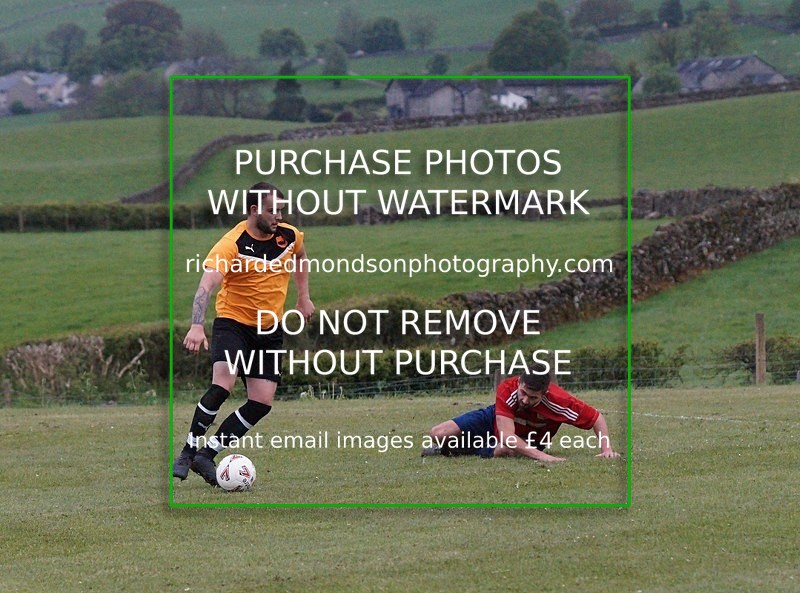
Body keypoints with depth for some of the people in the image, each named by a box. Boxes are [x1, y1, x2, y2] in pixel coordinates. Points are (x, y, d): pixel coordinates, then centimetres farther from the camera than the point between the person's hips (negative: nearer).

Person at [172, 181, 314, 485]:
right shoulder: (231, 245, -20)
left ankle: (206, 454, 5)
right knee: (222, 385, -27)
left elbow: (300, 257, 25)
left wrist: (303, 297, 21)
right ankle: (187, 453, -12)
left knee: (262, 403, -5)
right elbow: (207, 285, -32)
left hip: (269, 330, 6)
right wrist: (197, 326, -46)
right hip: (233, 322, -5)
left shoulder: (288, 235, -2)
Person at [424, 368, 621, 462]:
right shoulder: (507, 389, -39)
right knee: (438, 434, -15)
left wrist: (606, 448, -37)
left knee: (505, 450, -37)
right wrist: (541, 455, -58)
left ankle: (460, 448, -6)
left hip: (527, 440, 0)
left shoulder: (558, 400, -37)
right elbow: (507, 436, -47)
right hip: (495, 421, 0)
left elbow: (596, 417, -24)